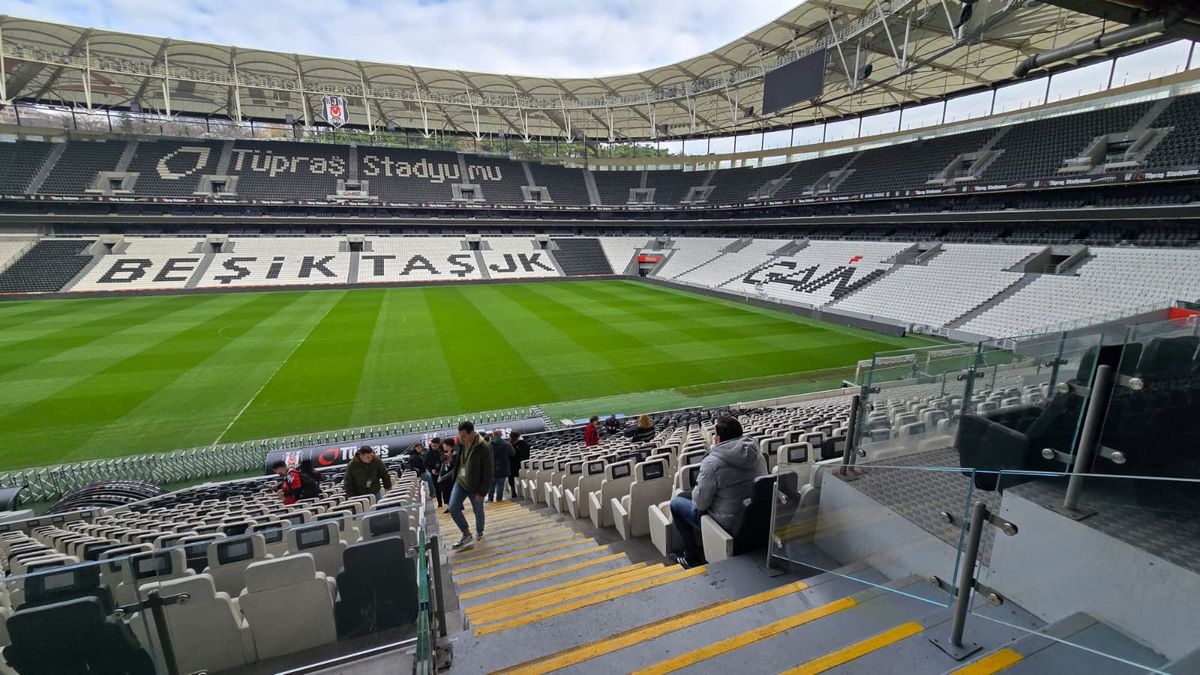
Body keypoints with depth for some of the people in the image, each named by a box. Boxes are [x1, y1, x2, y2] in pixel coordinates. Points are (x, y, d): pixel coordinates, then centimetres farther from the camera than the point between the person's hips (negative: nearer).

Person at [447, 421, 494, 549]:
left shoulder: (484, 448, -25)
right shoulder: (460, 443, -7)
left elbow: (488, 473, -19)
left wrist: (482, 492, -17)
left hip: (475, 486, -5)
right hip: (460, 482, 5)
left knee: (478, 511, 12)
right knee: (453, 508, -5)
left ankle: (479, 533, 39)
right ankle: (466, 535, 12)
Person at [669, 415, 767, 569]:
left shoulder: (712, 462, -24)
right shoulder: (758, 455, -5)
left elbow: (701, 503, -21)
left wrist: (695, 491, 3)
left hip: (728, 526, -7)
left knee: (676, 503, 14)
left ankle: (692, 557, 21)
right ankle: (701, 550, 34)